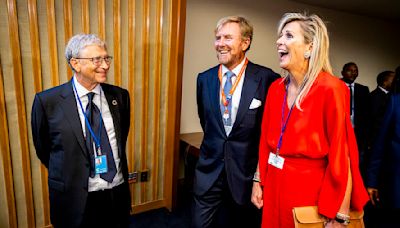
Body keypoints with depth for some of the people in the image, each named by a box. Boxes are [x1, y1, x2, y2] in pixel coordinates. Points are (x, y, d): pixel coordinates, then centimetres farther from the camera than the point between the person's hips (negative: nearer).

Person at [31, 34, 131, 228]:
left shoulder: (120, 95, -3)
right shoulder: (48, 101, -11)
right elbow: (42, 148, 2)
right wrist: (67, 178, 11)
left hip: (118, 194, 3)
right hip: (74, 199, -2)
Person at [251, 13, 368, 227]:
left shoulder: (330, 89, -17)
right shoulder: (276, 88, 2)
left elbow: (341, 155, -16)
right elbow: (266, 140, 7)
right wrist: (259, 182, 8)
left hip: (308, 187, -5)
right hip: (274, 183, 6)